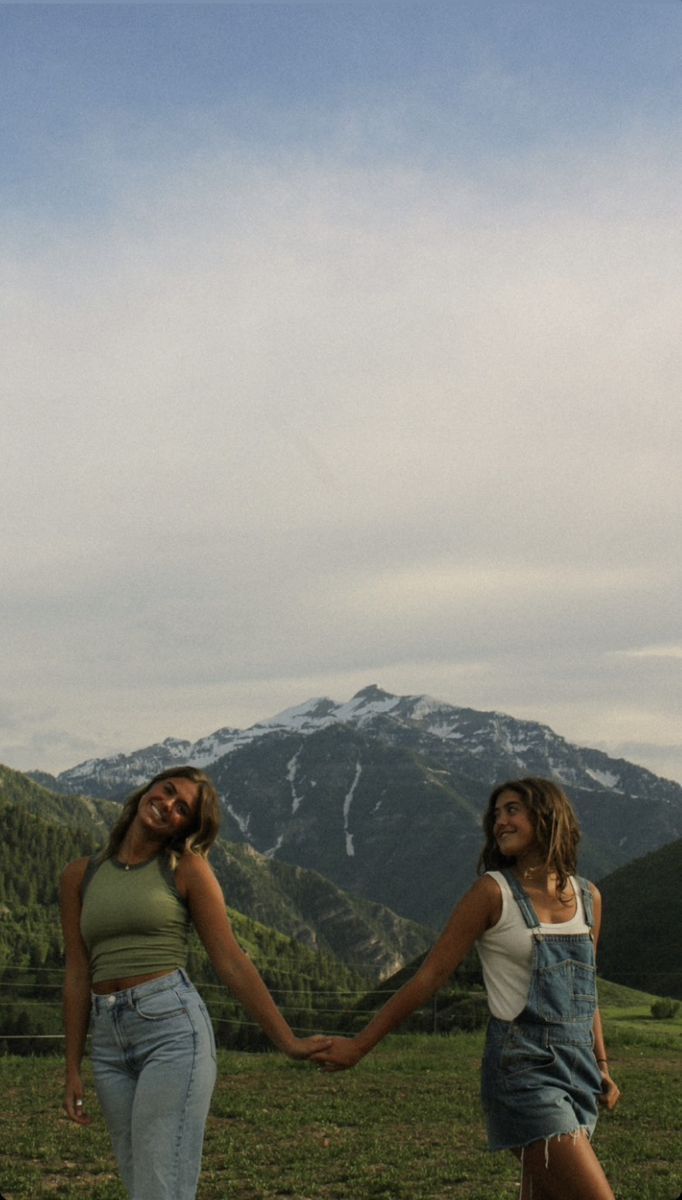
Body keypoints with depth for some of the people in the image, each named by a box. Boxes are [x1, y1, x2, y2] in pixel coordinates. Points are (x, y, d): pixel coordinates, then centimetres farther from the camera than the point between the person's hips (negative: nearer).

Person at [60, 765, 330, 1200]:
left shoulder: (187, 869, 2)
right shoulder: (80, 875, 12)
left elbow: (231, 963, 2)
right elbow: (78, 977, 12)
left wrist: (288, 1041, 0)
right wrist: (73, 1070, 11)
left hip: (174, 1027, -4)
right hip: (110, 1043, 4)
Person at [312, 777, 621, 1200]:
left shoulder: (588, 896, 9)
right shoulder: (493, 892, -7)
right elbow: (432, 975, -6)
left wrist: (602, 1067, 20)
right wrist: (359, 1045, -7)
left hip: (577, 1069, 6)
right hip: (523, 1069, -6)